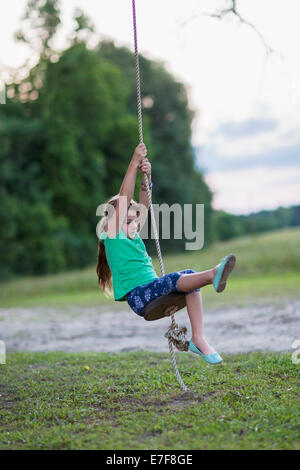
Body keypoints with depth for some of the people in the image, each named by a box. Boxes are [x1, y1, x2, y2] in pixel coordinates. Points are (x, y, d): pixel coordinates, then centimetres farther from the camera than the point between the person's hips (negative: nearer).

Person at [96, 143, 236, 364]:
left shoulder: (133, 235, 21)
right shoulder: (112, 234, 2)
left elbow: (143, 205, 10)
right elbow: (124, 200, -7)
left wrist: (146, 177, -6)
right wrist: (134, 163, -9)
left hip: (153, 289, 7)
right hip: (137, 296, -7)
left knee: (189, 276, -19)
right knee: (174, 279, -32)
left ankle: (198, 338, -30)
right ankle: (212, 274, -63)